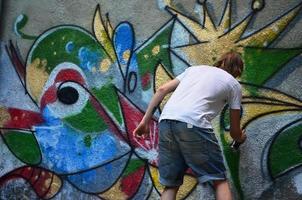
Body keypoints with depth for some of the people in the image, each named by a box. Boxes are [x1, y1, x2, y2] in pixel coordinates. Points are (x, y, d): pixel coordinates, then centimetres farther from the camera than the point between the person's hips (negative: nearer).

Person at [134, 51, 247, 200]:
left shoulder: (195, 68, 31)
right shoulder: (233, 84, 19)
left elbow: (162, 90, 20)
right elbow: (234, 130, 24)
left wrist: (145, 121, 21)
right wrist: (240, 138, 47)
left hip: (166, 122, 5)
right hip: (193, 125, -5)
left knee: (170, 184, 13)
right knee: (219, 180, 7)